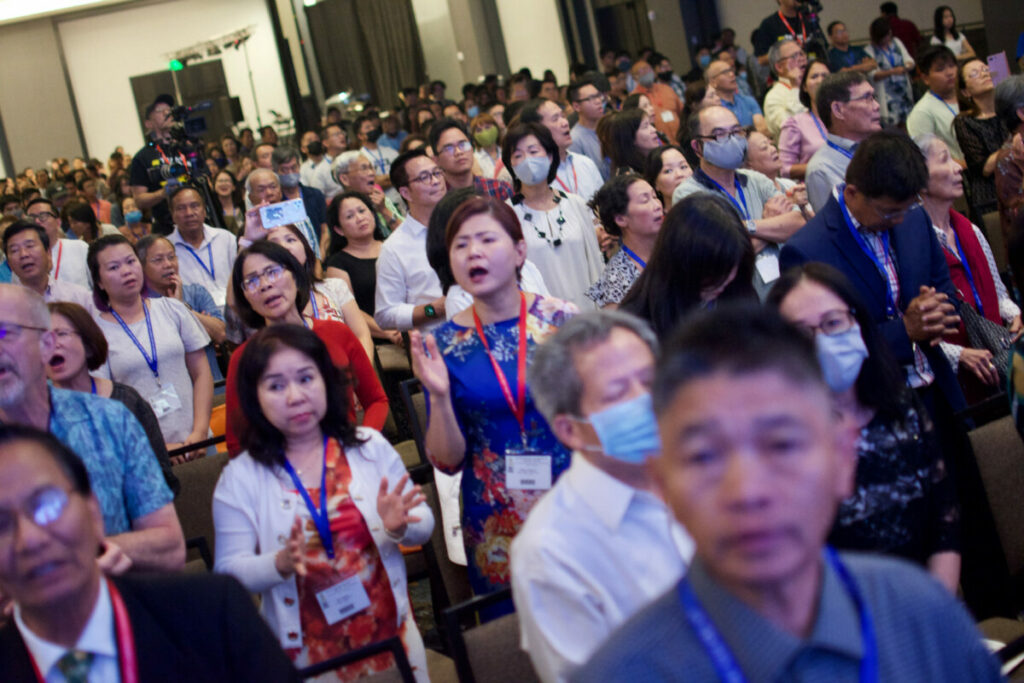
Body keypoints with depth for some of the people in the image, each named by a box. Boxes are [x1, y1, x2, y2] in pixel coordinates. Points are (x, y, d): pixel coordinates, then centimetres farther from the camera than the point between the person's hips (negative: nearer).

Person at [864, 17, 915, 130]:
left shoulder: (896, 42, 12)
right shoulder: (869, 50, -4)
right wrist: (892, 72, -27)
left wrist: (907, 66, -16)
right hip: (886, 94, -5)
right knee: (891, 125, -10)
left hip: (904, 91, 5)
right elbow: (873, 75, -12)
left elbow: (909, 60, 8)